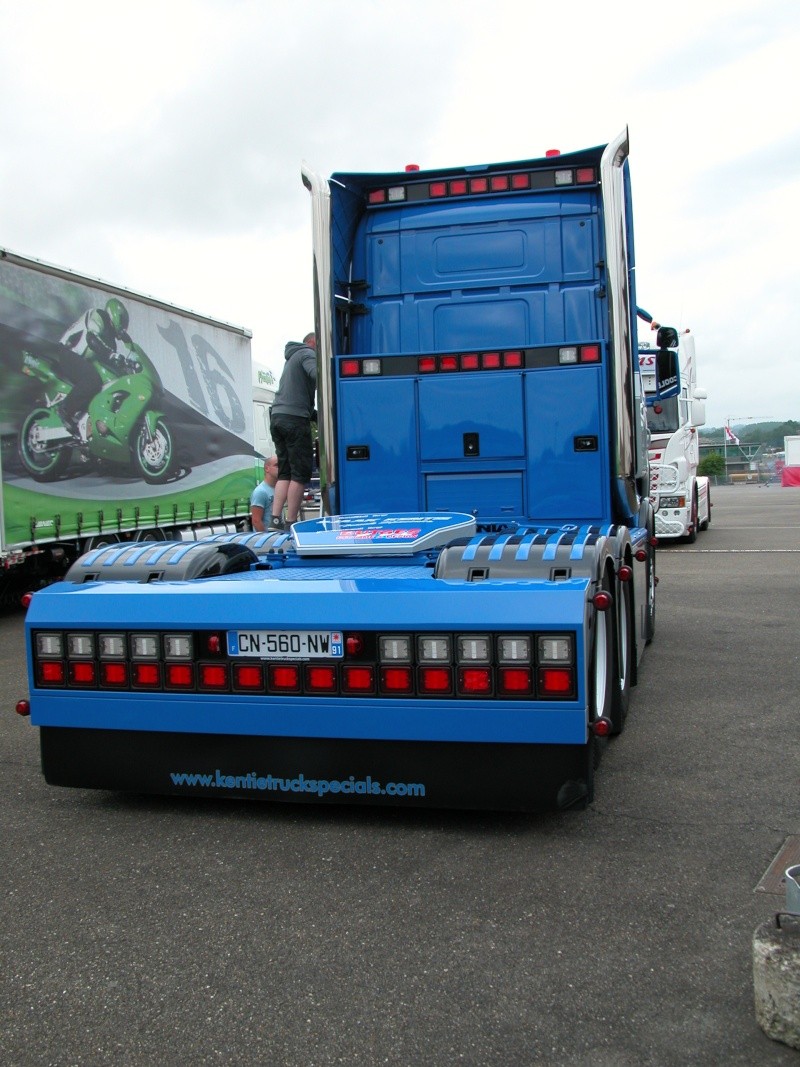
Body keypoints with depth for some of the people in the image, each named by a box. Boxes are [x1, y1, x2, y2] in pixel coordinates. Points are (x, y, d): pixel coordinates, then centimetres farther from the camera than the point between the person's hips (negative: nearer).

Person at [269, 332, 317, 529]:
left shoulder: (293, 358, 30)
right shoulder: (308, 353, 2)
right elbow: (317, 375, -20)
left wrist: (318, 416, 20)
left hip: (277, 417, 9)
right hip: (295, 418, -9)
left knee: (285, 472, 9)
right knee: (300, 473, -6)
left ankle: (275, 519, 0)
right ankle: (291, 522, -8)